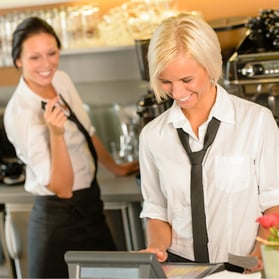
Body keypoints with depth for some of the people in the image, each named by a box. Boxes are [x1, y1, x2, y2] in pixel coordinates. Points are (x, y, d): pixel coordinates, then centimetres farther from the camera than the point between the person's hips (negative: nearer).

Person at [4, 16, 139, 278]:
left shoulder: (61, 80, -3)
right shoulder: (19, 114, -24)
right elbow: (62, 187, -26)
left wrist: (115, 168, 27)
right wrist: (56, 133, -37)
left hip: (89, 203, 8)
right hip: (59, 217, -8)